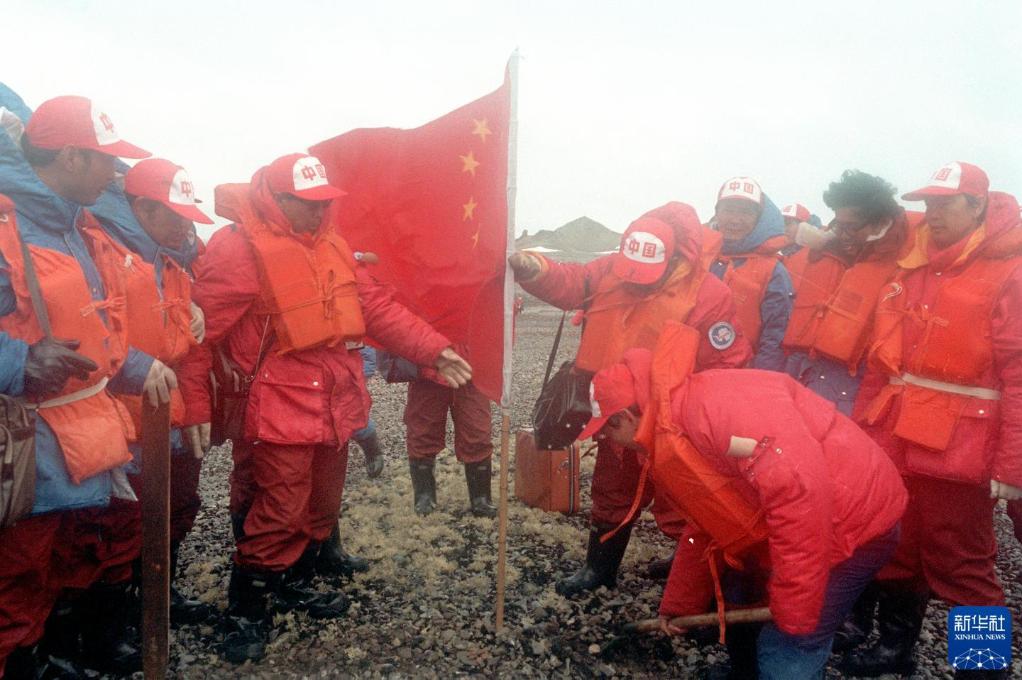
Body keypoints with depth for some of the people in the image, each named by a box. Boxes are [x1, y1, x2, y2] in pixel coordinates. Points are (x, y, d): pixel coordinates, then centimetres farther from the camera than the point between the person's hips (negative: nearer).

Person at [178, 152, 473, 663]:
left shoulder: (328, 243, 10)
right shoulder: (238, 248, -14)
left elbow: (376, 306, 11)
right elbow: (200, 333, -14)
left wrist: (433, 350, 3)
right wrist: (195, 408, -16)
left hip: (334, 406, 8)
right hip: (280, 411, -8)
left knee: (321, 502, 20)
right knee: (277, 514, -1)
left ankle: (294, 581, 42)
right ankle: (246, 611, 20)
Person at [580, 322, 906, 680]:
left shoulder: (710, 401, -26)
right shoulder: (672, 436, 7)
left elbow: (799, 485, -34)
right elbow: (704, 528, 19)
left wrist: (793, 609, -27)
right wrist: (677, 604, 25)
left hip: (852, 522, -10)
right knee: (735, 602, 21)